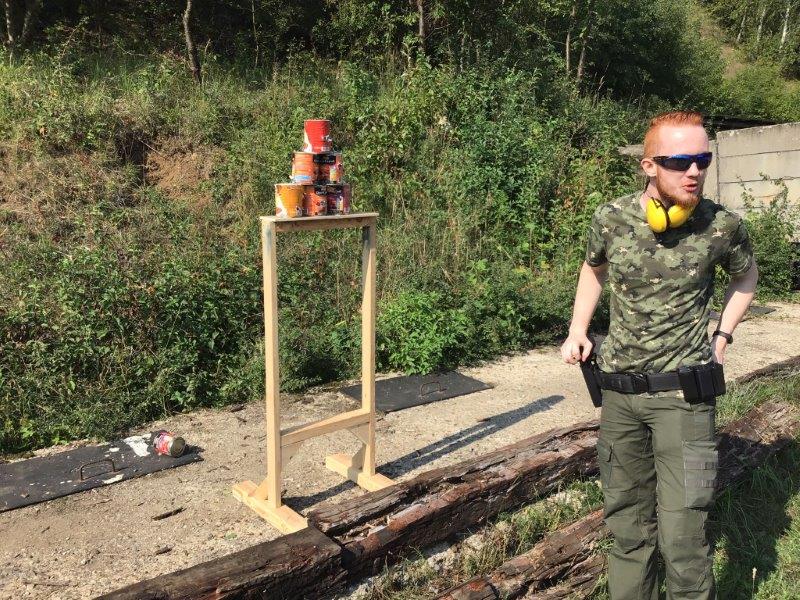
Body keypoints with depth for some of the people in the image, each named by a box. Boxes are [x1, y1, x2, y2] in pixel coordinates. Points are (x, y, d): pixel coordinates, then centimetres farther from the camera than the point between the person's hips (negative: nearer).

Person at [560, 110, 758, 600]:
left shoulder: (722, 225, -8)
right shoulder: (611, 219, -5)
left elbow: (746, 275, 15)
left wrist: (722, 336, 5)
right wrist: (578, 331, 6)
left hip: (682, 394, -2)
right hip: (619, 393, 3)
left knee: (683, 538, -6)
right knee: (627, 525, 16)